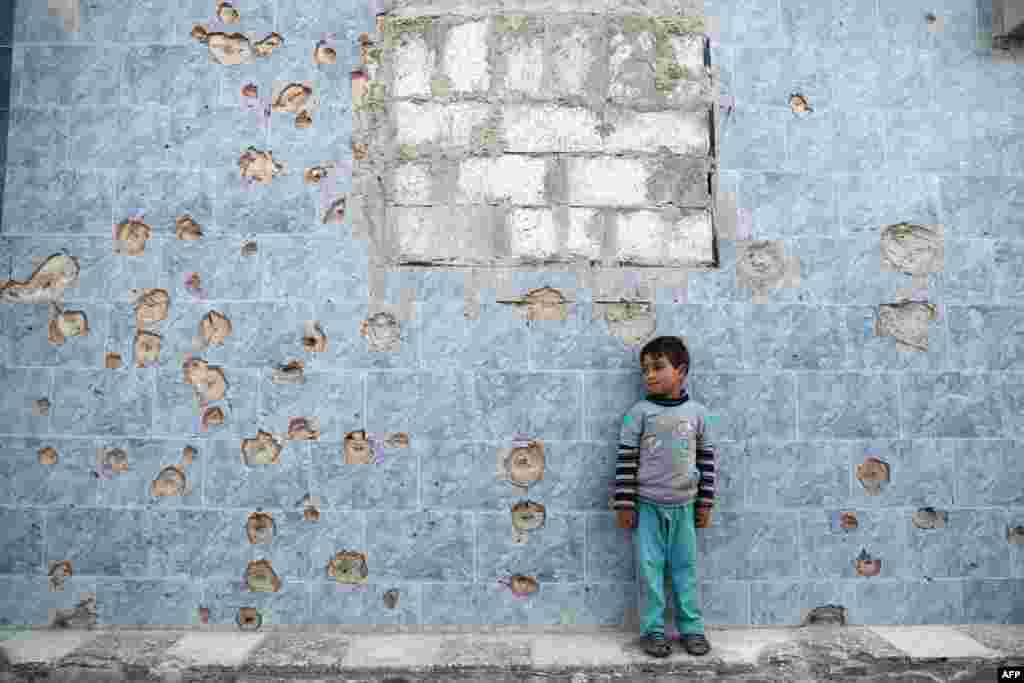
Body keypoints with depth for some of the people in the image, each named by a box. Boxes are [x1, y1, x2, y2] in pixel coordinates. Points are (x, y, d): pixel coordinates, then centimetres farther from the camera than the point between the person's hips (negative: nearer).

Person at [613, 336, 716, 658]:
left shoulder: (696, 412, 0)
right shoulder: (640, 411, -7)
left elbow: (706, 457, 8)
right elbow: (626, 458, -6)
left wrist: (705, 502, 7)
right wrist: (624, 503, -8)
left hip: (684, 505, 2)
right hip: (648, 505, -2)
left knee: (685, 568, 11)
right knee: (650, 568, 5)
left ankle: (691, 628, 23)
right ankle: (653, 630, 16)